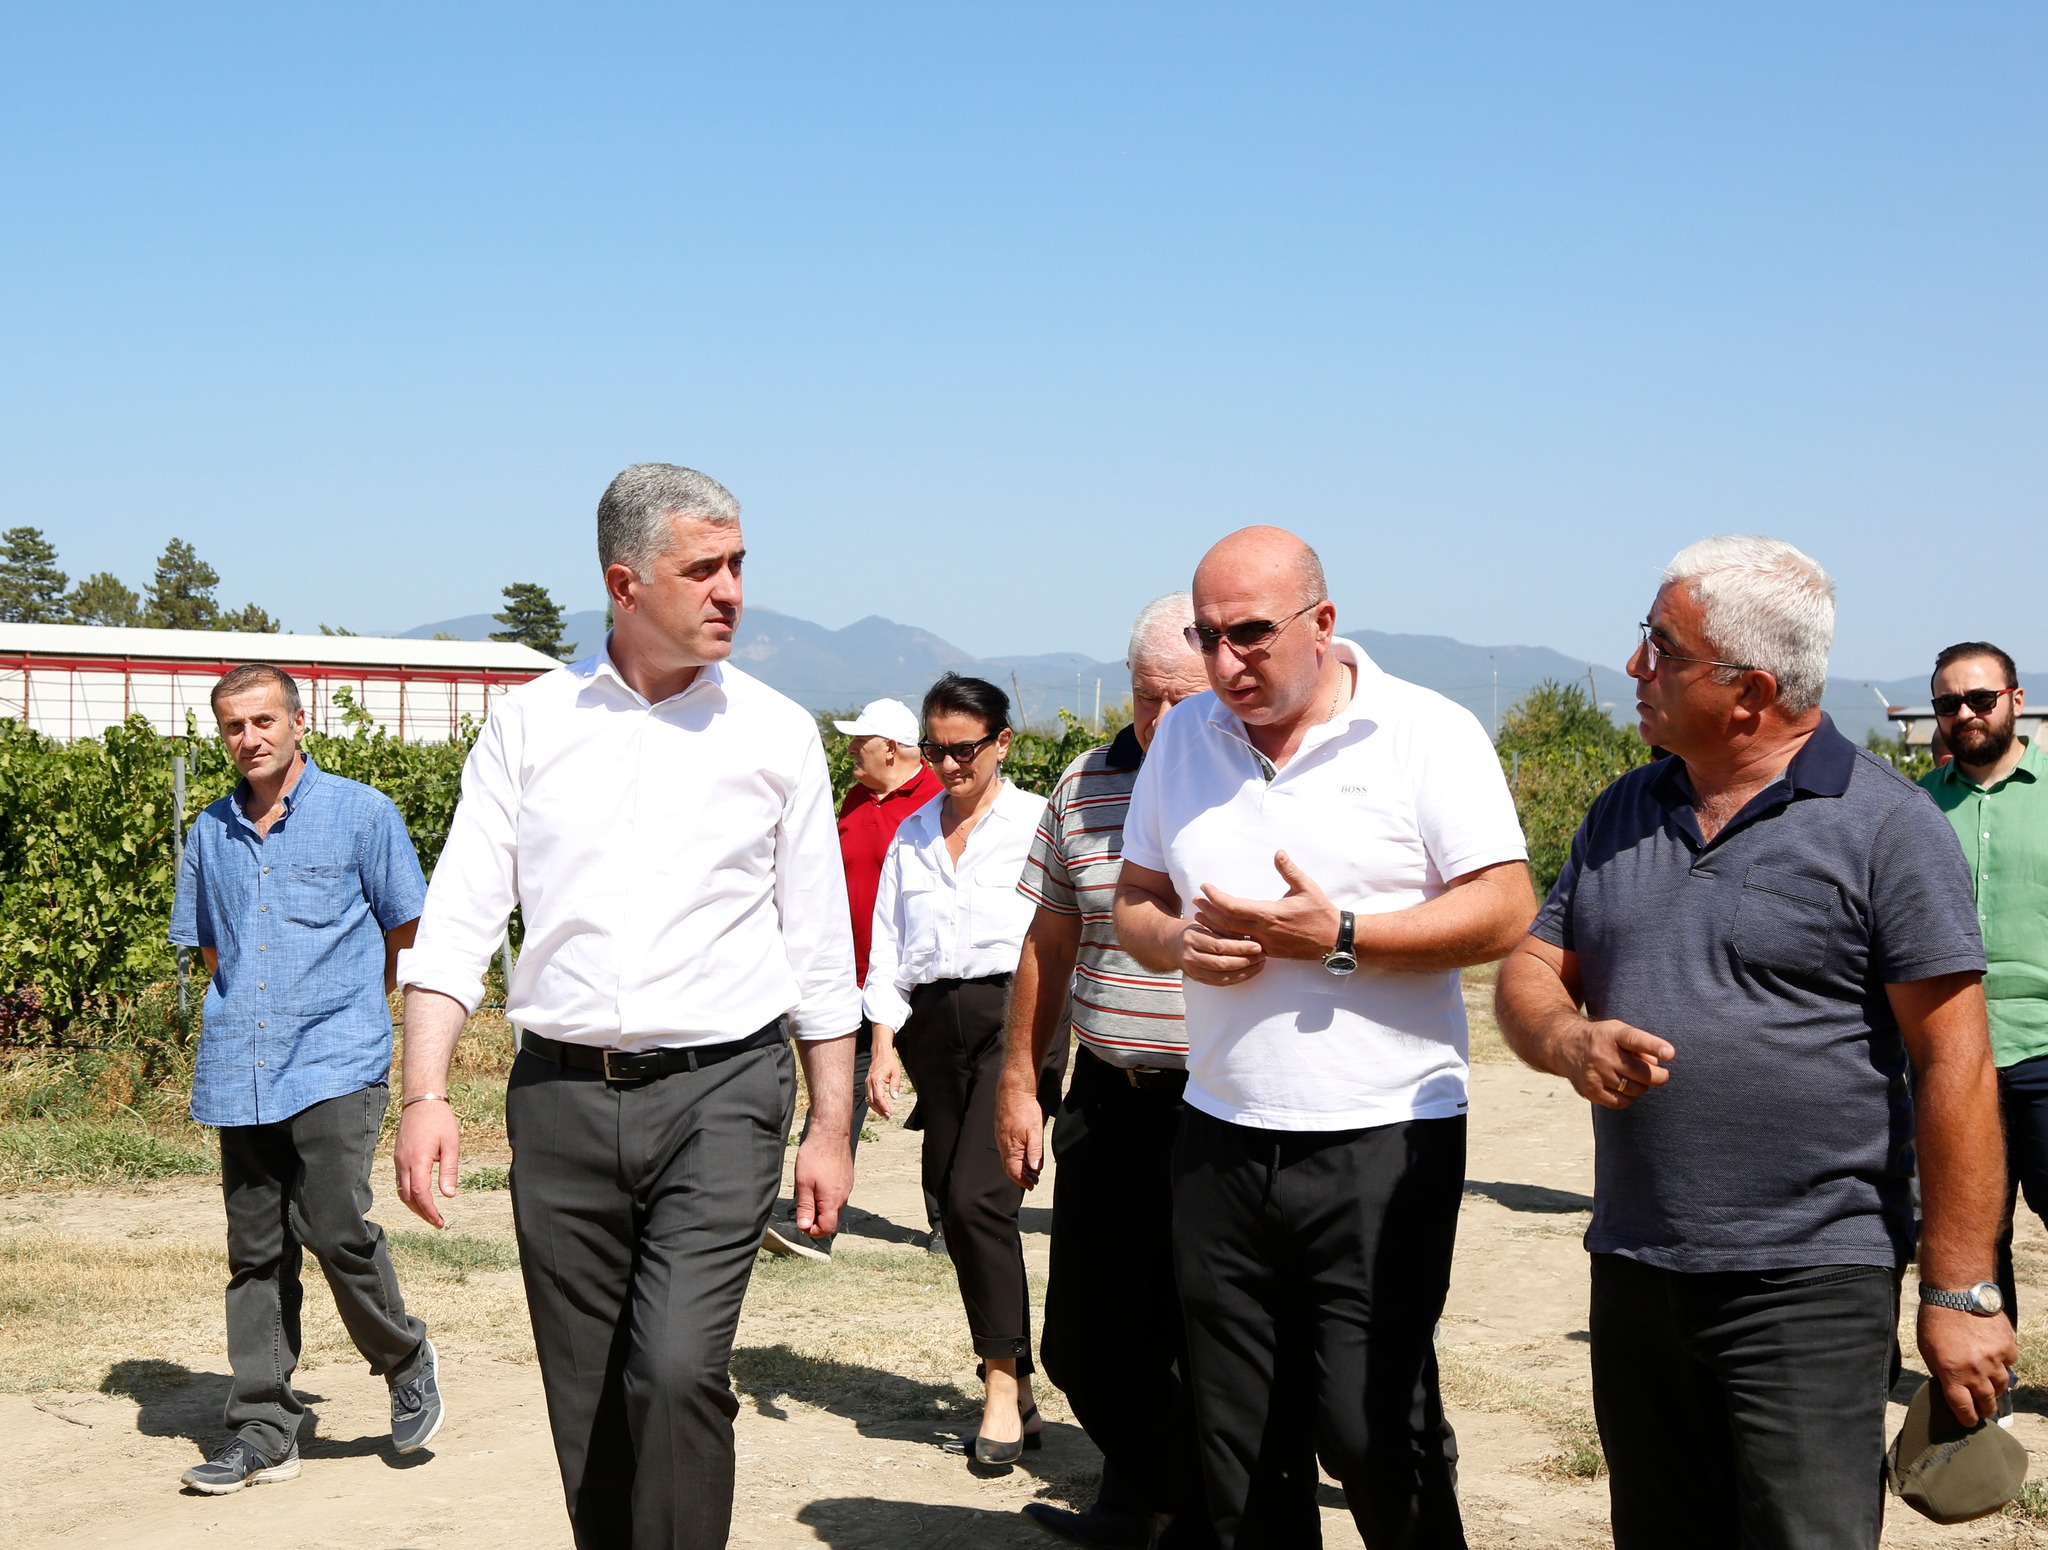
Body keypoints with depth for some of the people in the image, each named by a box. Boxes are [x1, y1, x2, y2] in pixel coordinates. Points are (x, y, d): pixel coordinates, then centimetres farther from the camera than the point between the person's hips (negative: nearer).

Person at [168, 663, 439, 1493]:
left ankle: (408, 1364, 13)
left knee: (336, 1230, -14)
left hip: (335, 1063, -4)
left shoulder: (361, 814, -1)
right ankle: (262, 1433, 14)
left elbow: (404, 934, 6)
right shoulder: (211, 834, 12)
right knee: (255, 1255, 7)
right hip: (238, 1074, 5)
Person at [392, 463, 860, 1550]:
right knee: (586, 1405, 7)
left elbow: (819, 949, 8)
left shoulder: (776, 734, 4)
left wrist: (831, 1128, 8)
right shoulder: (529, 724, 5)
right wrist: (425, 1094, -9)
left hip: (719, 1093, -2)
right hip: (562, 1096, 2)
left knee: (677, 1370, -17)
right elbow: (455, 919, 3)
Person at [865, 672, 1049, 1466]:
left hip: (1011, 1016, -5)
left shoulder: (1038, 823, 2)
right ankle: (1016, 1388, 15)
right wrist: (884, 1042, 4)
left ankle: (1004, 1383, -7)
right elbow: (888, 945, 15)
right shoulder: (911, 835, 18)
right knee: (954, 1205, 5)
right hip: (931, 1022, 6)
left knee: (978, 1196, -17)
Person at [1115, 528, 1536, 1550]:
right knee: (1236, 1446, 10)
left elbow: (1505, 909, -11)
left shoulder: (1427, 733, -5)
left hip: (1383, 1138, -5)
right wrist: (1178, 943, -6)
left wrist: (1338, 937, -18)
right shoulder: (1185, 738, 11)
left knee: (1370, 1429, -6)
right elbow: (1134, 899, 17)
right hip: (1222, 1139, 5)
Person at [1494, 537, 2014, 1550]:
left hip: (1809, 1282, -6)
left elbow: (1954, 1063, -10)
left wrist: (1960, 1293, -13)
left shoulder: (1882, 822, -8)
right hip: (1633, 1273, 6)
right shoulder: (1623, 813, 11)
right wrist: (1569, 1041, -10)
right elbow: (1529, 974, 15)